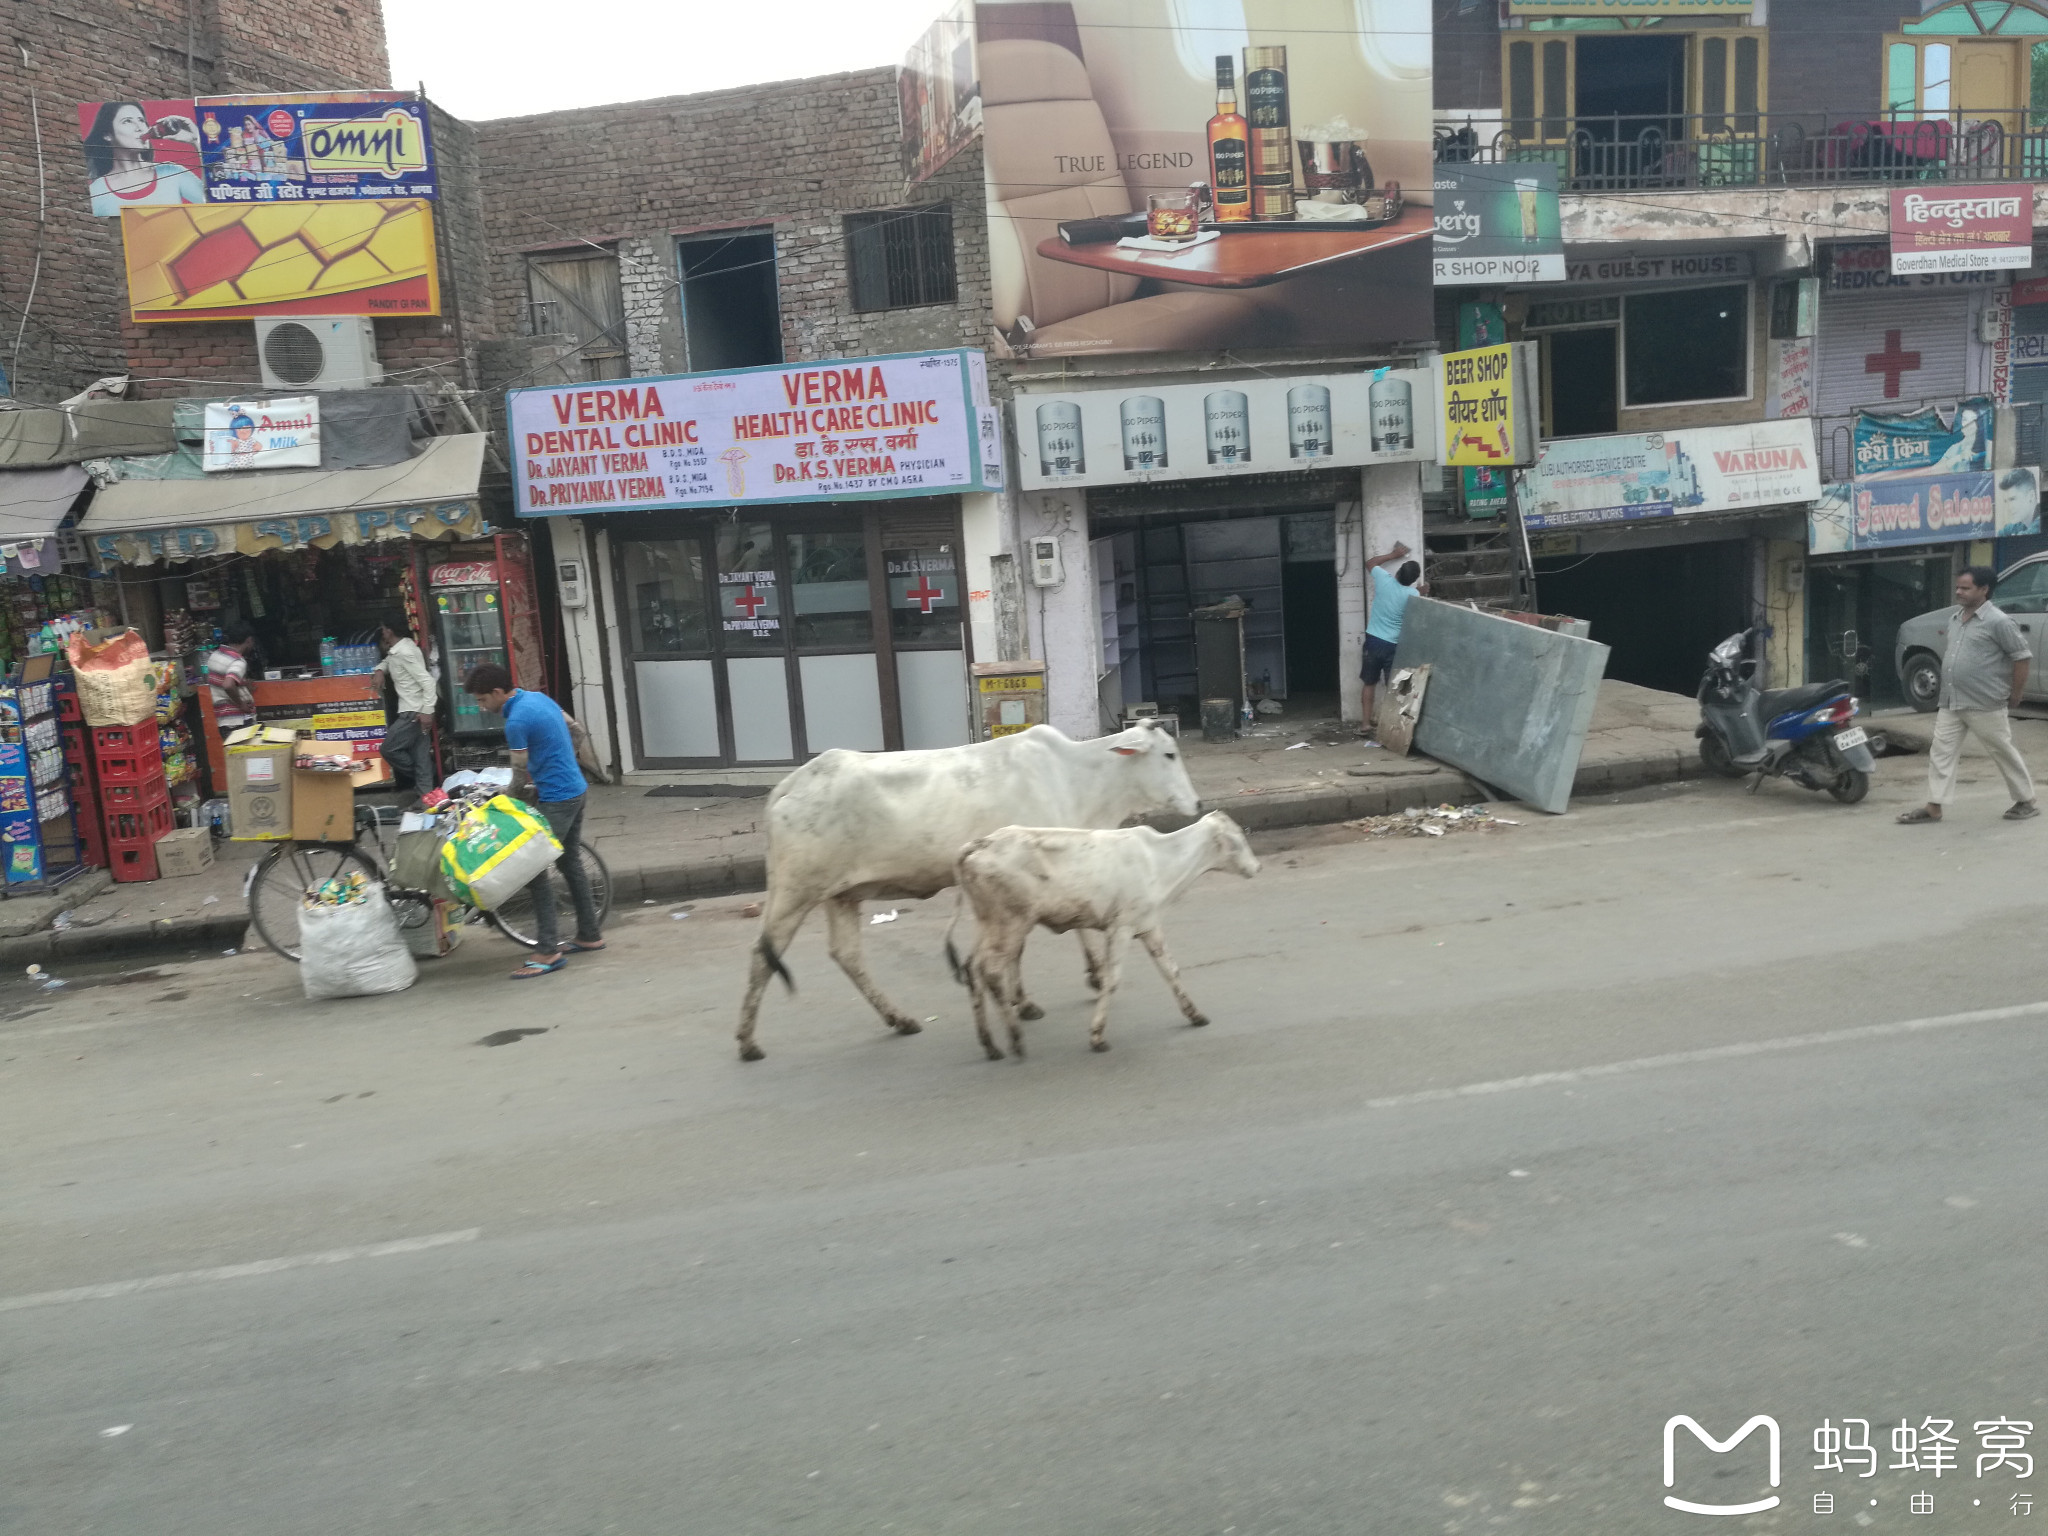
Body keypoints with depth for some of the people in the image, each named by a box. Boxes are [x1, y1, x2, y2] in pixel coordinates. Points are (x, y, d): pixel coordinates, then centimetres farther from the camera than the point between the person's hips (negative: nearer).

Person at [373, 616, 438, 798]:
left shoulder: (405, 652, -18)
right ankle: (425, 793, 10)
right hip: (412, 710, 10)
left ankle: (422, 783, 8)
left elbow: (427, 681, -23)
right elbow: (387, 661, 35)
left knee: (389, 749, -4)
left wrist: (427, 712, -26)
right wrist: (380, 671, 11)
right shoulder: (397, 650, 12)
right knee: (420, 756, 9)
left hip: (415, 712, -10)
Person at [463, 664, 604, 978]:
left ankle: (549, 951, -9)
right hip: (576, 789, 10)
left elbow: (522, 770, -11)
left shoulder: (517, 721, -20)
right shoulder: (538, 697, 8)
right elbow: (571, 727, 19)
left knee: (536, 870, -8)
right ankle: (589, 935, 25)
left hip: (556, 799, -10)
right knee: (569, 862, 18)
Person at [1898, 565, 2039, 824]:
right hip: (1950, 703, 7)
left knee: (2004, 753, 5)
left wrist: (2014, 696, -7)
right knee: (1941, 752, 2)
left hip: (1985, 705, -7)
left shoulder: (1997, 621, -12)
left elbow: (2022, 656, -10)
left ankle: (2026, 802, 19)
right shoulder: (1954, 618, 11)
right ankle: (1933, 807, 3)